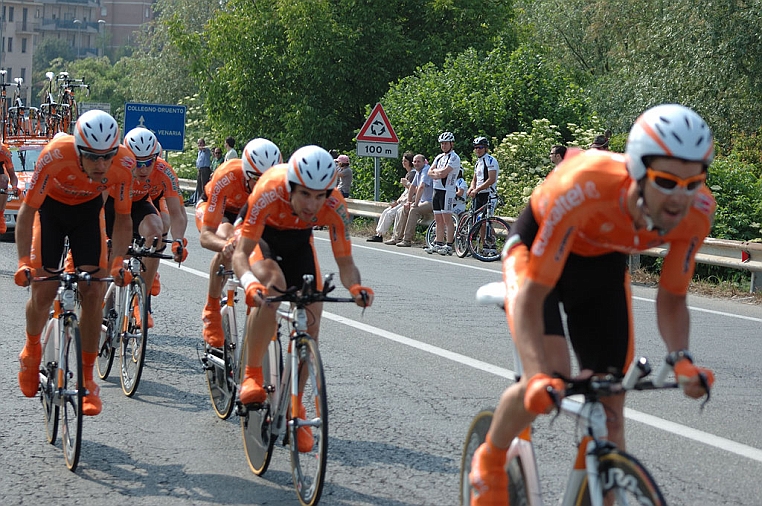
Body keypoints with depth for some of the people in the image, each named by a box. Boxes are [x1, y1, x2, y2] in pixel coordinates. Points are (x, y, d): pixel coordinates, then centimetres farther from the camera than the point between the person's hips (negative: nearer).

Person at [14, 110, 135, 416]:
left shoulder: (124, 164, -30)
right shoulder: (55, 156, -38)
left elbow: (123, 218, -14)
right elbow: (27, 211, -28)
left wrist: (118, 261, -27)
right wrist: (24, 262, -37)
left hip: (88, 209, 2)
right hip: (51, 206, -2)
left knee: (93, 291, -9)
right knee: (44, 290, -7)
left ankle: (87, 377, 1)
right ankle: (31, 351, 24)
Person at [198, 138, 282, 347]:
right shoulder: (227, 177, -42)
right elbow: (205, 236, -43)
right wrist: (225, 245, -65)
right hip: (217, 210, -3)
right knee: (228, 248, -35)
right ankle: (211, 311, -17)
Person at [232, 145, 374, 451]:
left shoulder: (334, 207, -32)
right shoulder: (268, 193, -40)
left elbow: (344, 262, -23)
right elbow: (241, 253, -38)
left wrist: (355, 287, -45)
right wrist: (250, 284, -58)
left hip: (298, 242, 3)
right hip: (263, 236, -3)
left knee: (310, 324, -6)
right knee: (272, 285, -35)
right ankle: (252, 376, -22)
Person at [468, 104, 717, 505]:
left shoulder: (697, 211, -28)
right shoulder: (583, 188, -43)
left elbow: (671, 298, -12)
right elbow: (531, 296, -38)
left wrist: (680, 358, -31)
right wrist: (539, 377, -51)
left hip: (604, 263, 4)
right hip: (536, 249, -4)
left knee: (609, 403, -1)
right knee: (549, 380, -25)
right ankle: (489, 462, 4)